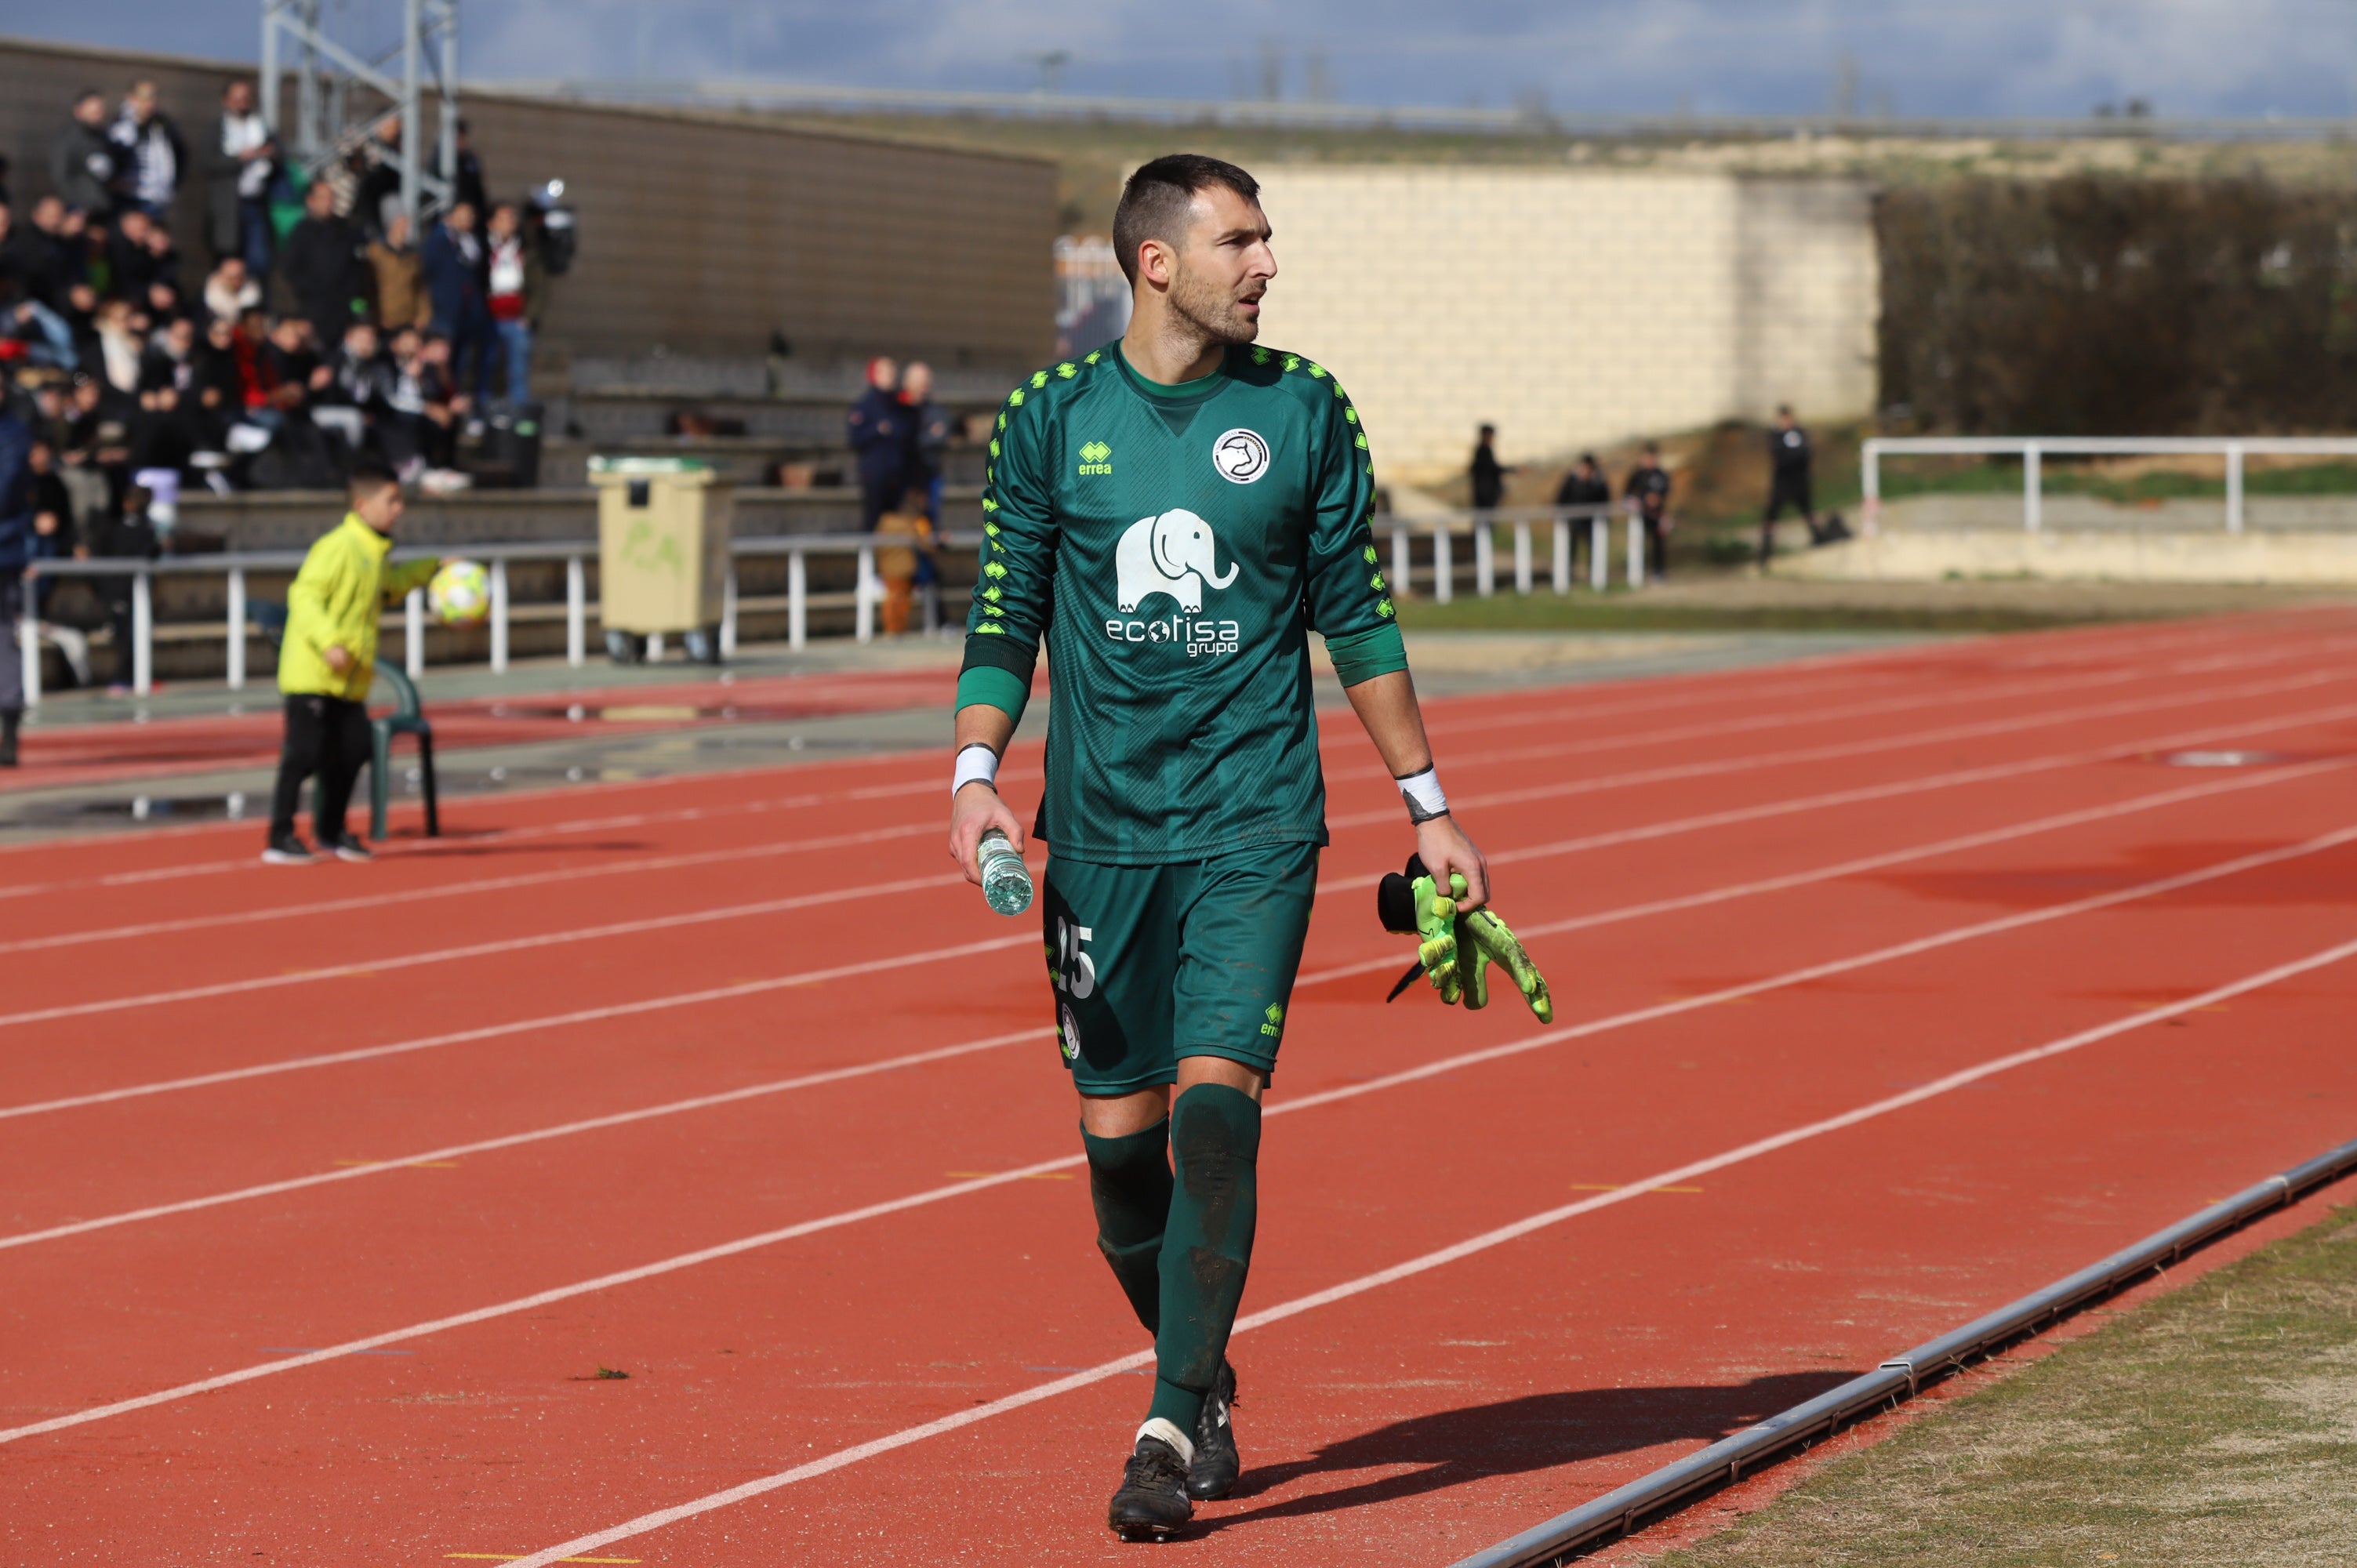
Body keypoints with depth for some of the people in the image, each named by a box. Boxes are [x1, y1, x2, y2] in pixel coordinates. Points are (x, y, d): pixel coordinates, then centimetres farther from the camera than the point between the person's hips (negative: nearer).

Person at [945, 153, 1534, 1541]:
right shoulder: (1053, 417, 2)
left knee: (1216, 1107, -14)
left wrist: (1430, 807, 11)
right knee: (1120, 1136, 3)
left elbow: (1357, 618, 10)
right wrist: (977, 771, -10)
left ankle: (1175, 1428, -8)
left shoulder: (1302, 410, 3)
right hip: (1101, 828, 1)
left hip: (1256, 825, -1)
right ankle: (1203, 1375, 27)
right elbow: (1007, 615, 6)